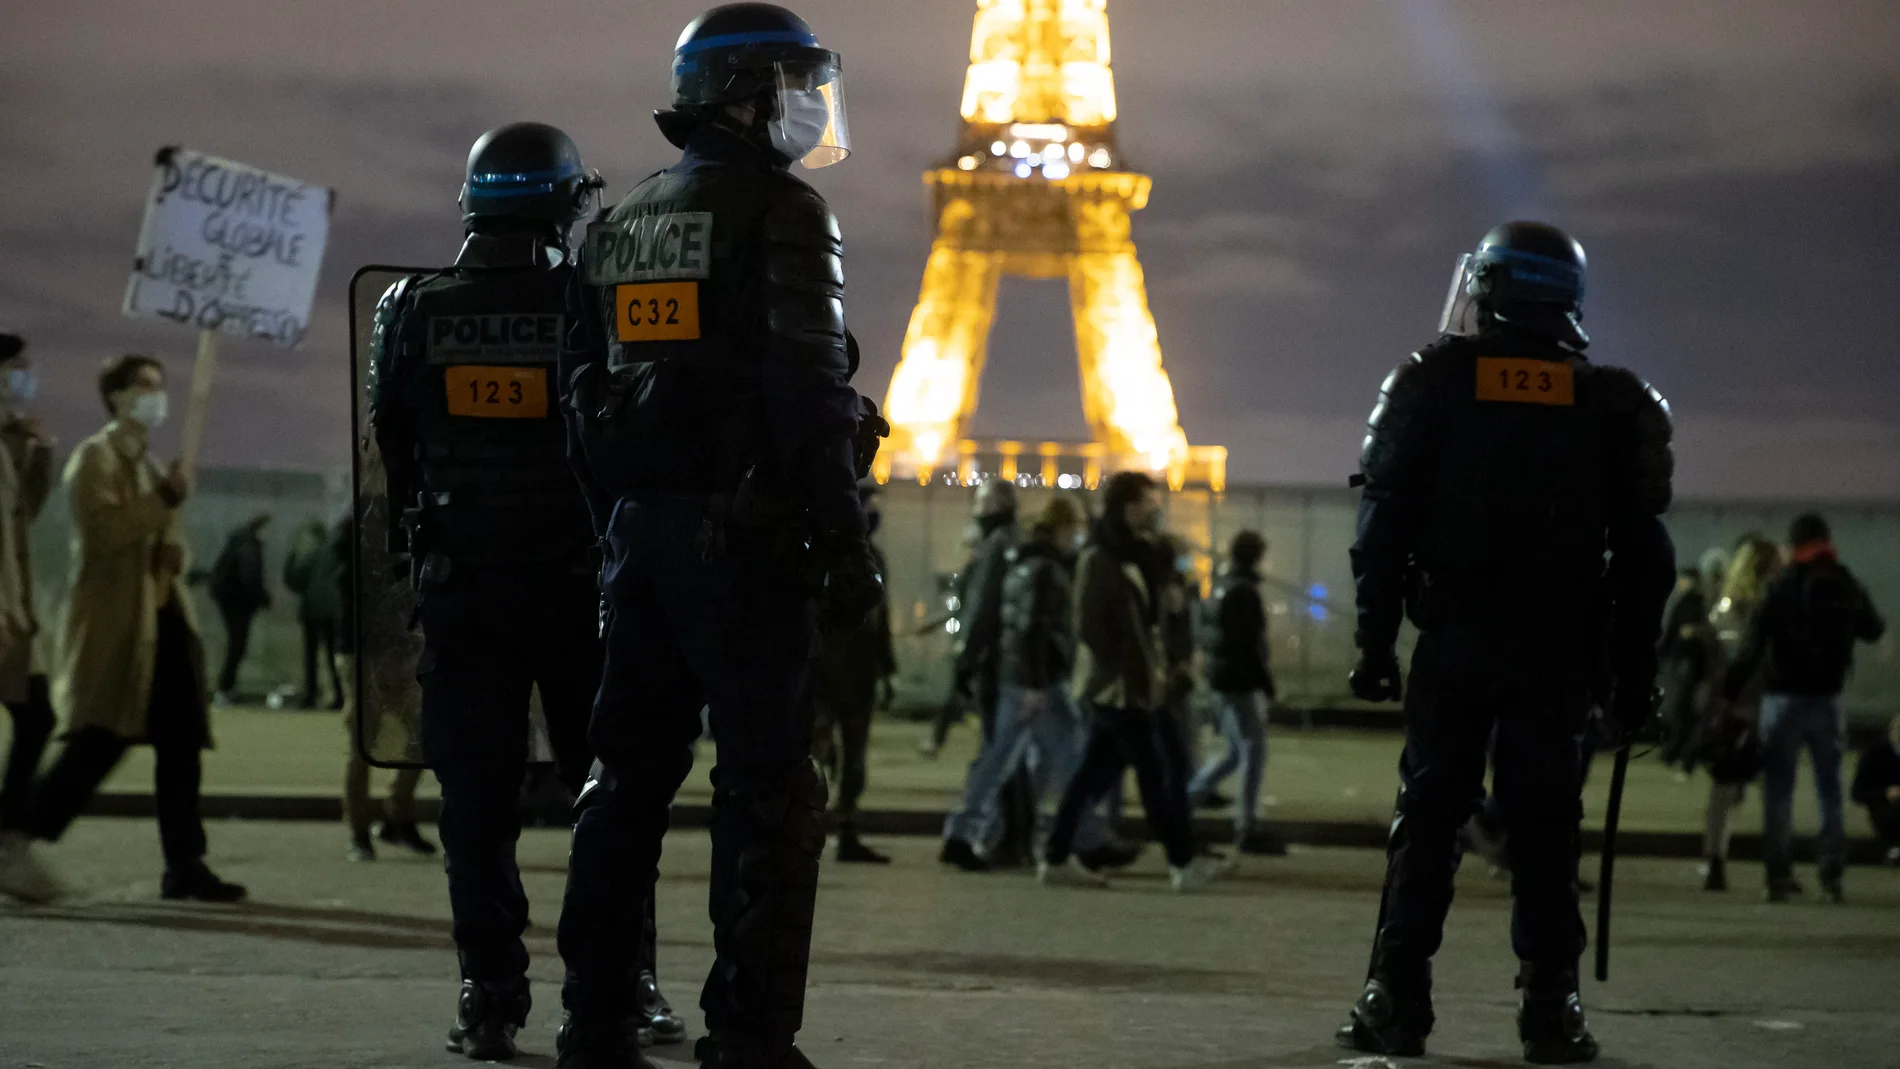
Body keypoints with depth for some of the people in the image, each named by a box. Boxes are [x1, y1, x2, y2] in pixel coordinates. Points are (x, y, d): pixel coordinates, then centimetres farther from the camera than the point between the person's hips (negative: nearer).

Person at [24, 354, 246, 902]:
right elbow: (102, 532, -19)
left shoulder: (150, 463, 23)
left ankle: (185, 865, 5)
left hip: (163, 616, 9)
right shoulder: (95, 457, -5)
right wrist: (165, 499, -18)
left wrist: (174, 549, 6)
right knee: (99, 744, -12)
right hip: (116, 622, -9)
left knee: (182, 746, 3)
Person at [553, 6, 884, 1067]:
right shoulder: (783, 212, -8)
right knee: (767, 787, -4)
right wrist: (846, 540, -14)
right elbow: (808, 388, -16)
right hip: (746, 532, -7)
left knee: (631, 774, 12)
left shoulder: (621, 227, 17)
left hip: (643, 531, 7)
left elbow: (583, 394, 18)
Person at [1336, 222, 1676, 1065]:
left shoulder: (1433, 384, 2)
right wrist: (1633, 676, 10)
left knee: (1427, 818, 3)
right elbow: (1643, 551, 6)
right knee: (1544, 828, 3)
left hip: (1454, 644, -1)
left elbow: (1384, 520, -2)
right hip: (1559, 653, 1)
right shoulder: (1612, 405, 6)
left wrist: (1375, 640, 2)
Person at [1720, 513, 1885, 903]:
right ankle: (1831, 874, 6)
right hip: (1827, 699, 3)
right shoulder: (1847, 586, 2)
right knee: (1830, 788, 10)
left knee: (1778, 789, 3)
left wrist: (1730, 694, -9)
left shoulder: (1780, 588, -9)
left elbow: (1752, 647, -12)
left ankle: (1778, 875, -1)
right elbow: (1874, 630, 18)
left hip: (1783, 698, -2)